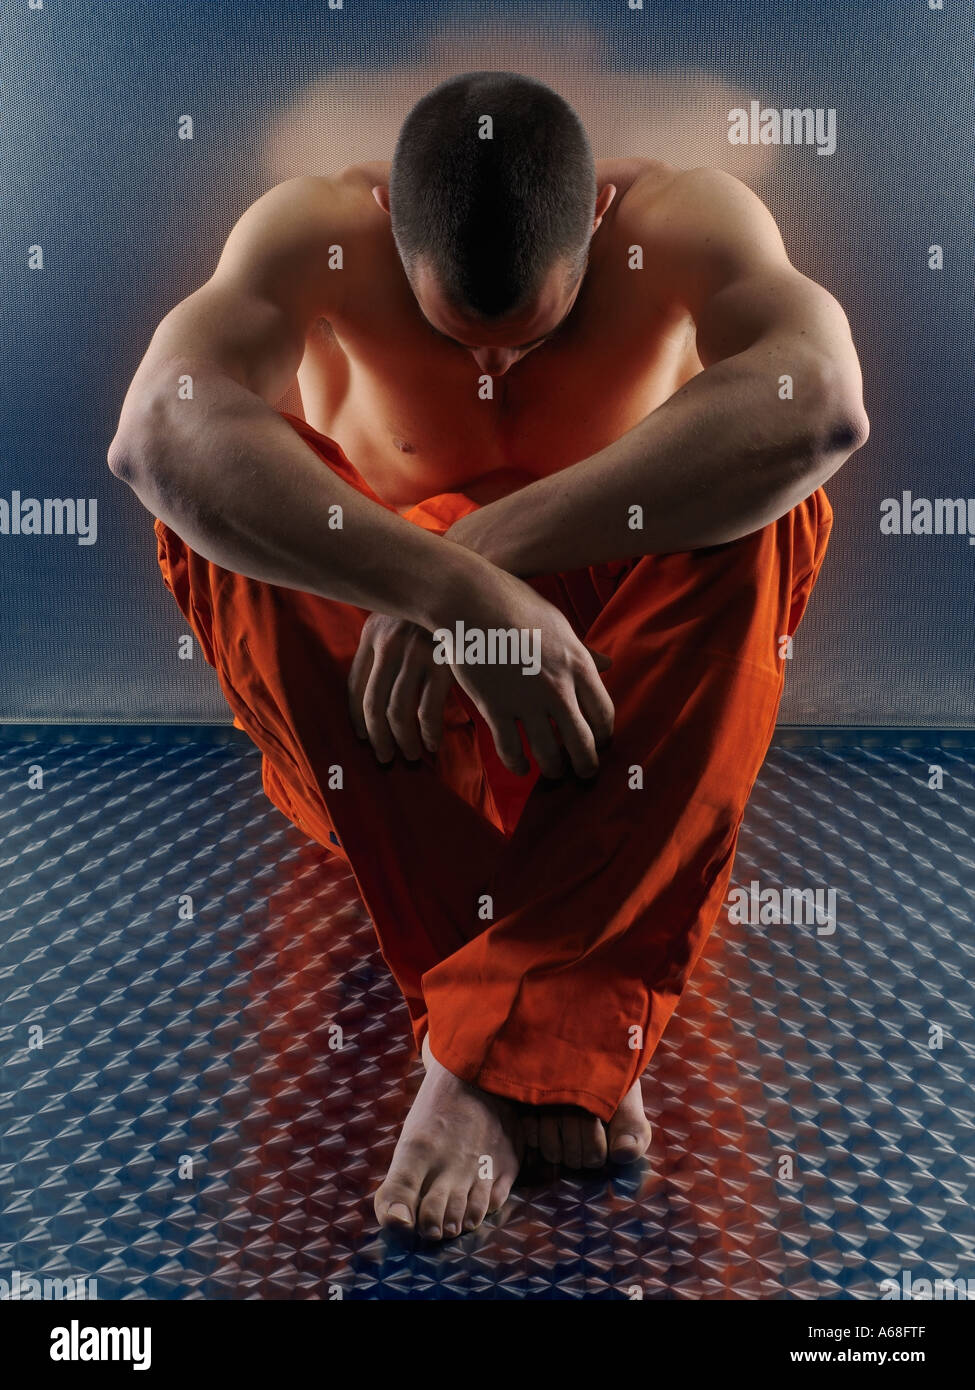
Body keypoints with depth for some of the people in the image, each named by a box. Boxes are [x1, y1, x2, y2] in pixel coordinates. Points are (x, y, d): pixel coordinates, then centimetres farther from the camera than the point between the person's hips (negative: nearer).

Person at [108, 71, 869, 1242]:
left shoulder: (690, 221, -13)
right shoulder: (316, 234, -15)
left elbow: (819, 400, -36)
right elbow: (158, 433, -35)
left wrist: (492, 549, -42)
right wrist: (455, 590, -46)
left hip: (618, 684, 0)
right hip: (380, 714, 1)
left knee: (767, 514, -28)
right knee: (208, 501, -26)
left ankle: (486, 1049, -34)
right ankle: (566, 1029, -33)